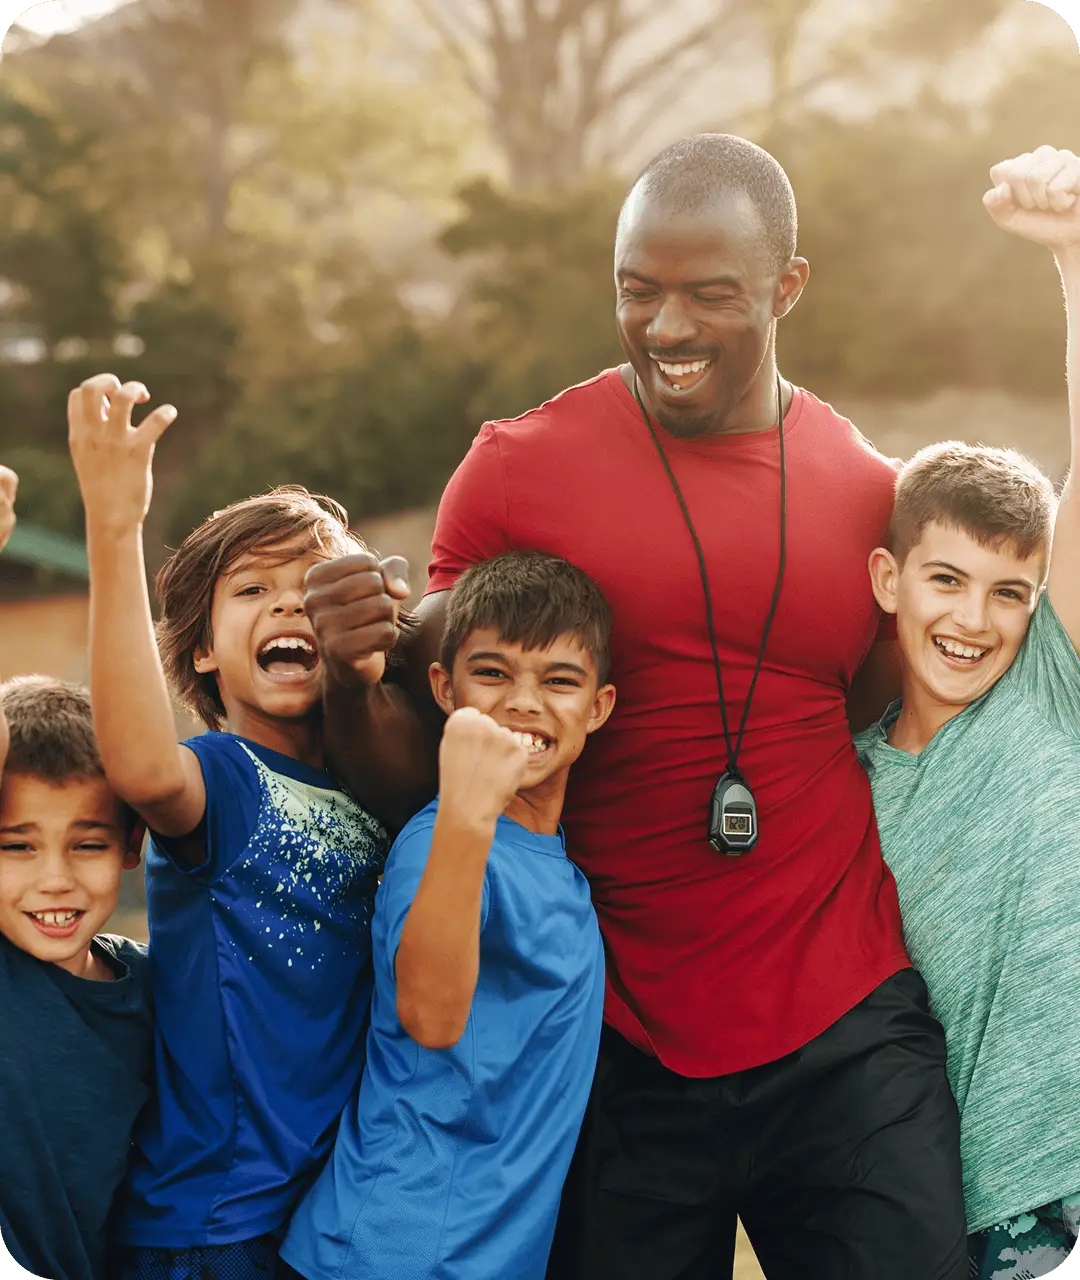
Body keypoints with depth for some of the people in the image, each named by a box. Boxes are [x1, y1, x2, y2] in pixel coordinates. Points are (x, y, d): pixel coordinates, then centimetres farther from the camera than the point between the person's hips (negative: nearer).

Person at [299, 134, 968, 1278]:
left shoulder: (871, 492, 3)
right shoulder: (516, 469, -3)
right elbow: (417, 778, -1)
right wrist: (349, 679, -18)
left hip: (846, 1038, 1)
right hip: (619, 1053, -1)